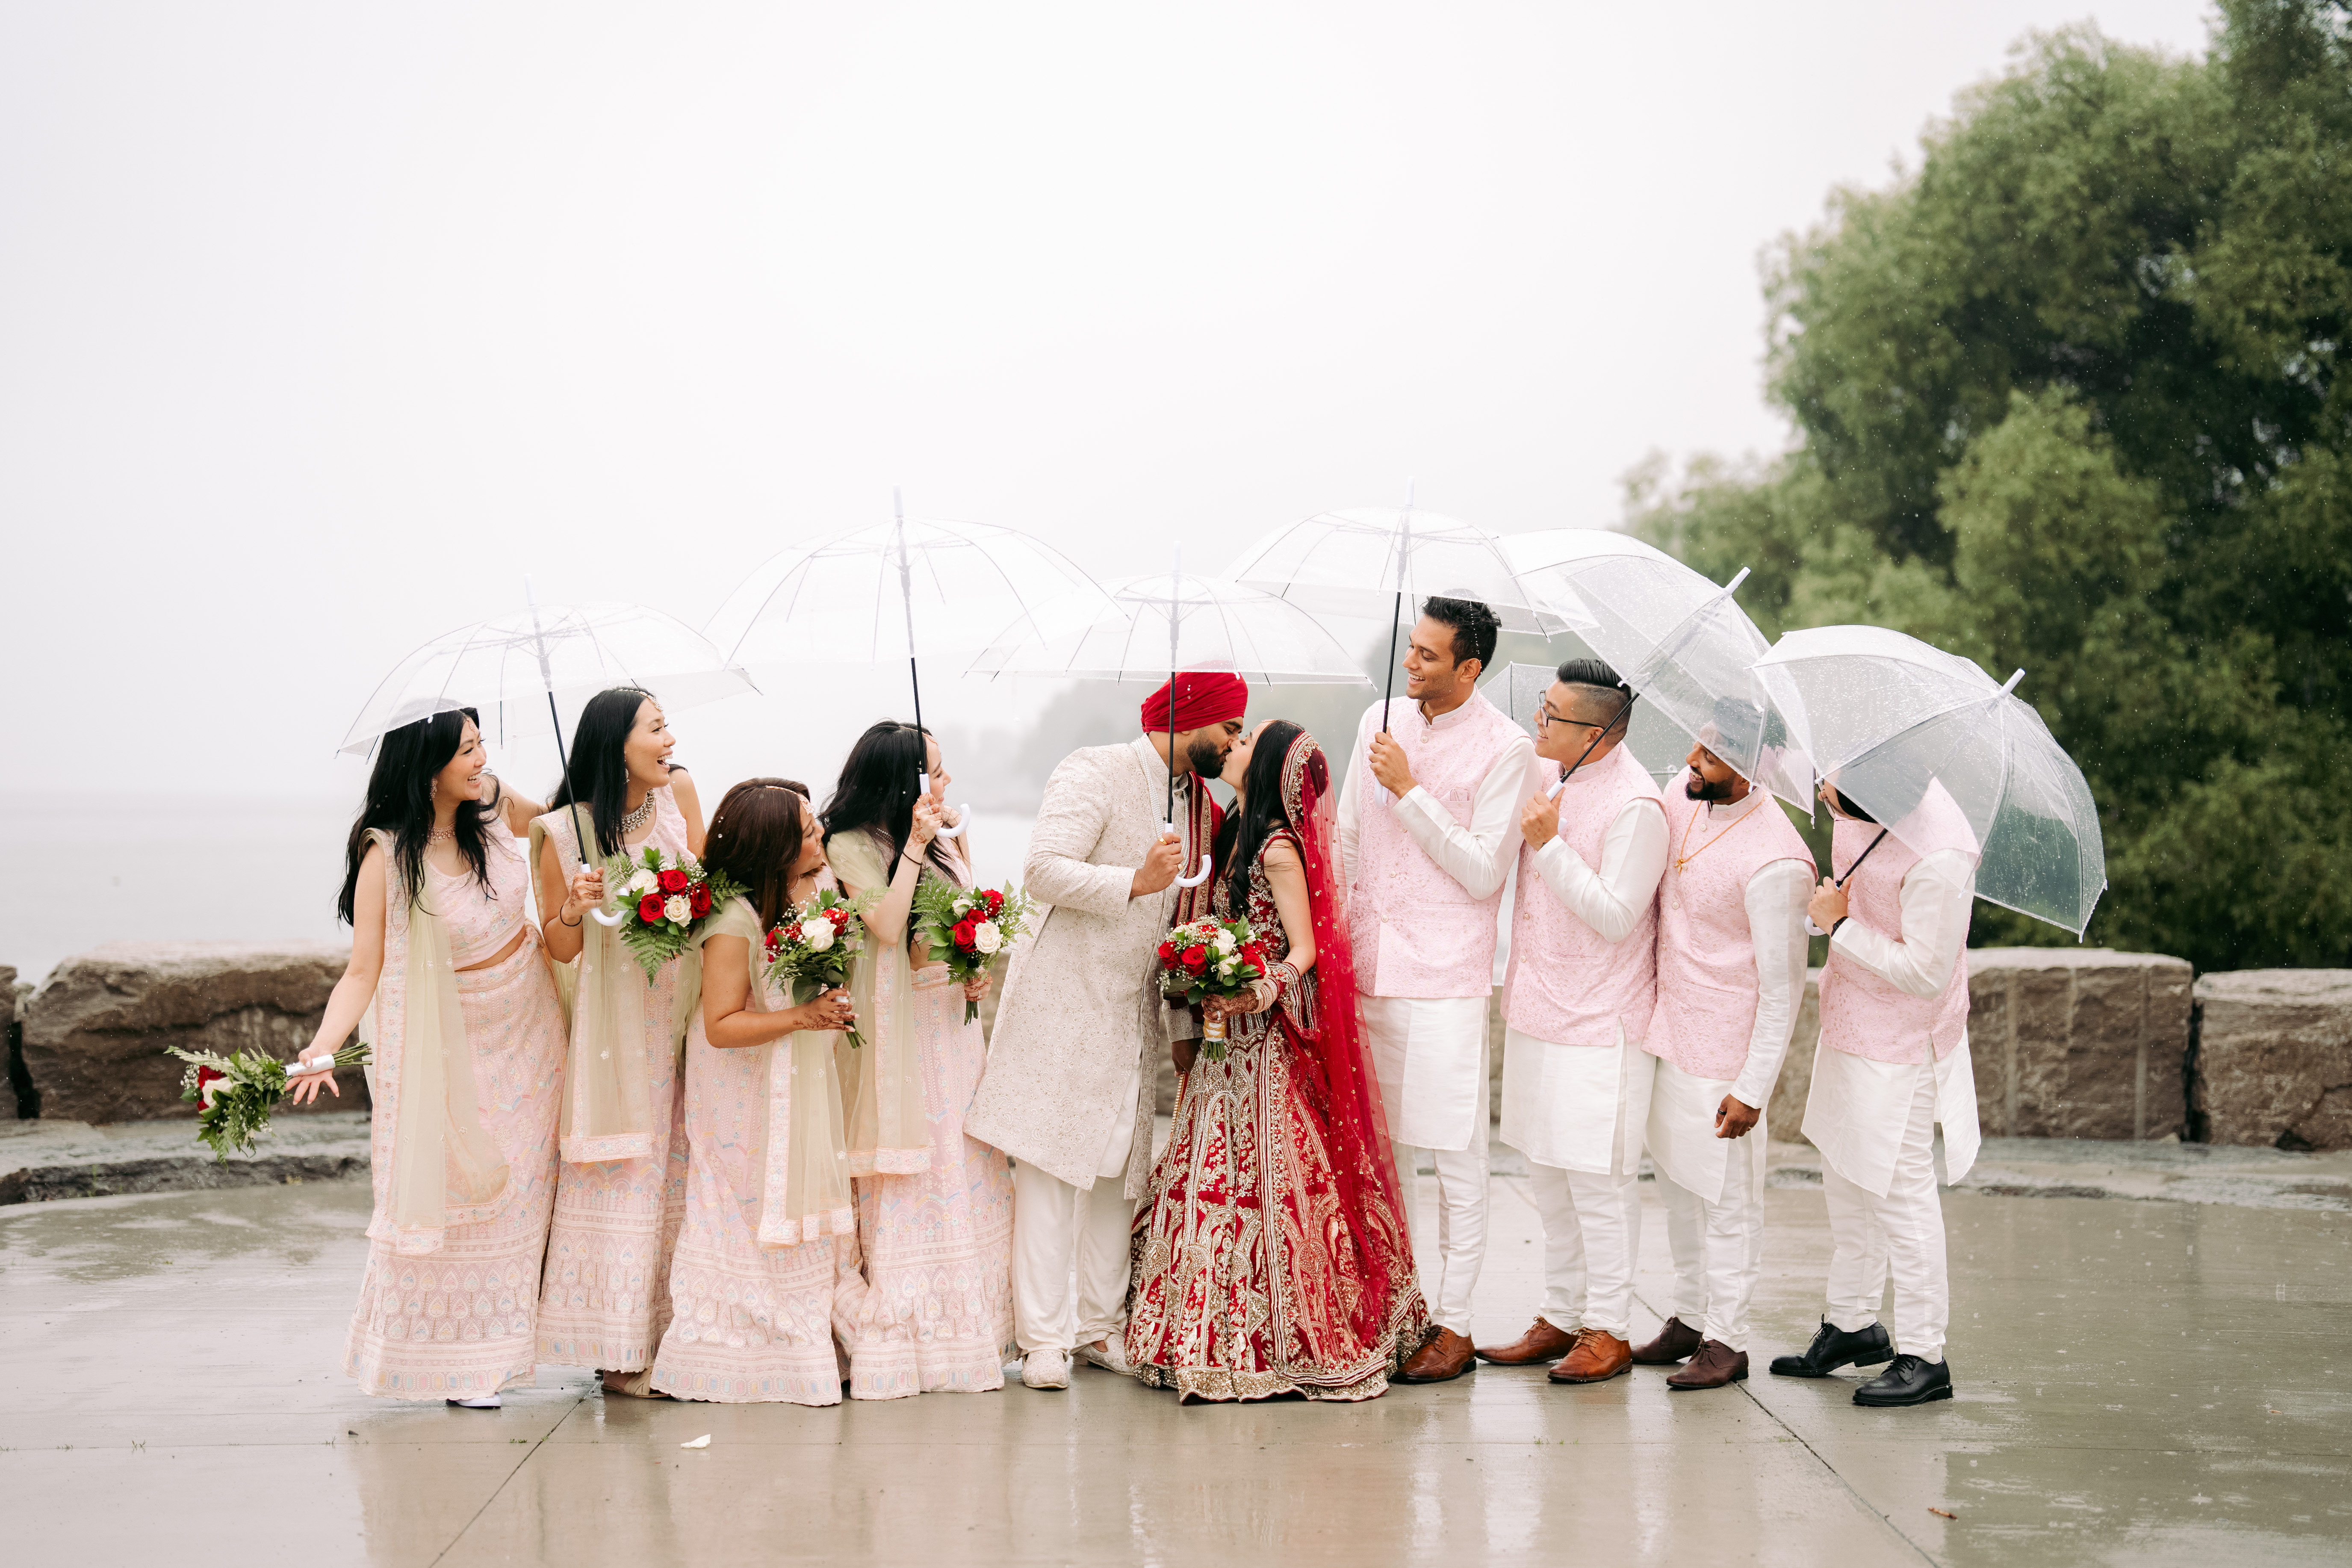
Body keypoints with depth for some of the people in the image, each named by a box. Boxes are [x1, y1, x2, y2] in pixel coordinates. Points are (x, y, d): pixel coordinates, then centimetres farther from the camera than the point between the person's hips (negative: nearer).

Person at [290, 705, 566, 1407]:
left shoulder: (492, 801, -7)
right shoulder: (386, 855, -22)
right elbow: (363, 971, -21)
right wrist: (321, 1048, -36)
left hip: (528, 1022, 5)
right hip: (449, 1042, -5)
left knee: (519, 1187, 12)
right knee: (449, 1195, -1)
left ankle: (503, 1343, 25)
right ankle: (454, 1361, 11)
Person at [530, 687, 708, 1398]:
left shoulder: (677, 791, 2)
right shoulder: (562, 832, -8)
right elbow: (560, 947, -2)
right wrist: (575, 912, -22)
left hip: (686, 1009, 4)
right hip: (615, 1014, -4)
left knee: (682, 1172, 7)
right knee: (623, 1182, -3)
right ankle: (622, 1352, 5)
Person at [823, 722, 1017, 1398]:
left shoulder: (948, 840, 12)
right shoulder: (852, 847, -7)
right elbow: (887, 927, -19)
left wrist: (979, 974, 2)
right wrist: (914, 845, -20)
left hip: (955, 1019, 6)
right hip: (898, 1025, -6)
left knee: (968, 1167, 5)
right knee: (908, 1177, -5)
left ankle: (967, 1329, 12)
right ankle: (904, 1338, -1)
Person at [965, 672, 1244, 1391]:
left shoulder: (1198, 801, 13)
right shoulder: (1095, 773, -11)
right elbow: (1044, 870, -20)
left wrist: (1183, 1027, 10)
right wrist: (1136, 881, -27)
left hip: (1134, 1009, 8)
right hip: (1065, 1000, -7)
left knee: (1120, 1169, 9)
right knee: (1049, 1167, -6)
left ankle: (1101, 1324, 17)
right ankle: (1041, 1339, -4)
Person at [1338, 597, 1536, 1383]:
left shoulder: (1505, 748, -9)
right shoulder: (1381, 722, 8)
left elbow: (1483, 871, -13)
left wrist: (1410, 791, -15)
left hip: (1445, 976, -6)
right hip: (1369, 965, 6)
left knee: (1454, 1152, -2)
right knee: (1382, 1145, 11)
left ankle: (1453, 1324, 4)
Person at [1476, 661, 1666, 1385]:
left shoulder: (1634, 807, -18)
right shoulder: (1546, 774, 7)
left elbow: (1615, 917, -21)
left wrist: (1550, 844, -23)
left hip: (1599, 1025, -8)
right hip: (1538, 1012, 9)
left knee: (1598, 1178, -3)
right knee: (1547, 1172, 15)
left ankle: (1608, 1331, 7)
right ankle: (1560, 1316, 25)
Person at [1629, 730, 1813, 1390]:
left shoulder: (1774, 863, -24)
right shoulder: (1681, 801, -1)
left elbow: (1783, 988, -19)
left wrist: (1753, 1091, -18)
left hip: (1725, 1055, -8)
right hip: (1669, 1036, 8)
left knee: (1726, 1199, 3)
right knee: (1678, 1185, 18)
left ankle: (1726, 1341, 14)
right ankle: (1689, 1318, 32)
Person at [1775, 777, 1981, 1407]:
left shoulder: (1939, 855, -32)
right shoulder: (1856, 805, -8)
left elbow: (1926, 972, -26)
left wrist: (1840, 926, -21)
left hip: (1901, 1045, -9)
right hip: (1849, 1022, 9)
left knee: (1899, 1190, -2)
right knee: (1844, 1178, 20)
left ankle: (1924, 1356, 9)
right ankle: (1852, 1322, 37)